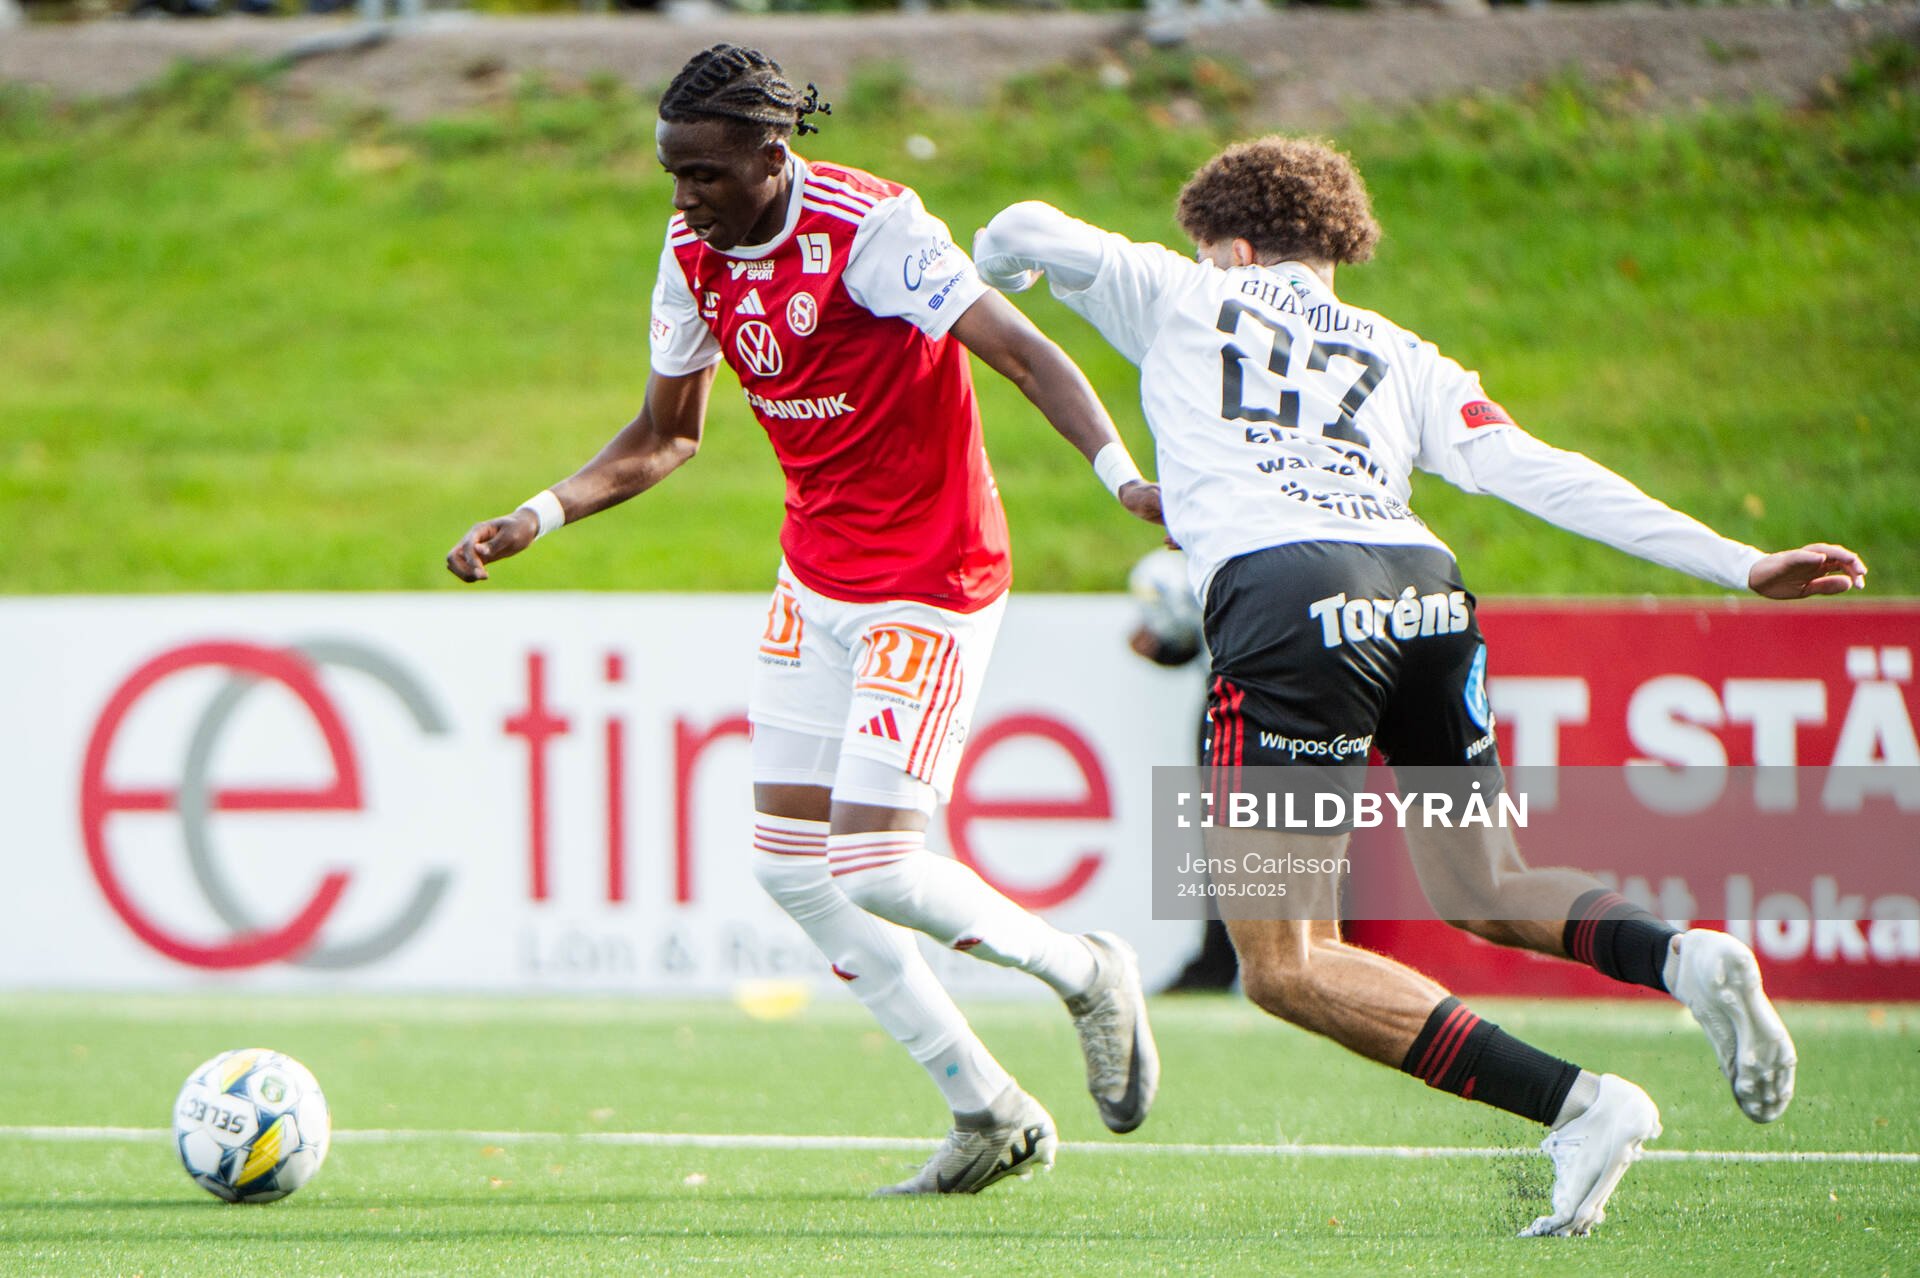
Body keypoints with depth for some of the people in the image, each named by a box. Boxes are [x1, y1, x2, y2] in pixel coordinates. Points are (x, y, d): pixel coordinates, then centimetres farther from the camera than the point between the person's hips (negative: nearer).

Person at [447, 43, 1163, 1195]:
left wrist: (1122, 473, -39)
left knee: (875, 866, -15)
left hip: (932, 587, -8)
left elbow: (1027, 355, -25)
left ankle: (1084, 975, 13)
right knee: (791, 866, 3)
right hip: (816, 580, 8)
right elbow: (668, 435, 16)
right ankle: (990, 1115, 14)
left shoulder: (872, 228, -22)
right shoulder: (695, 255, 1)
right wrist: (542, 516, 5)